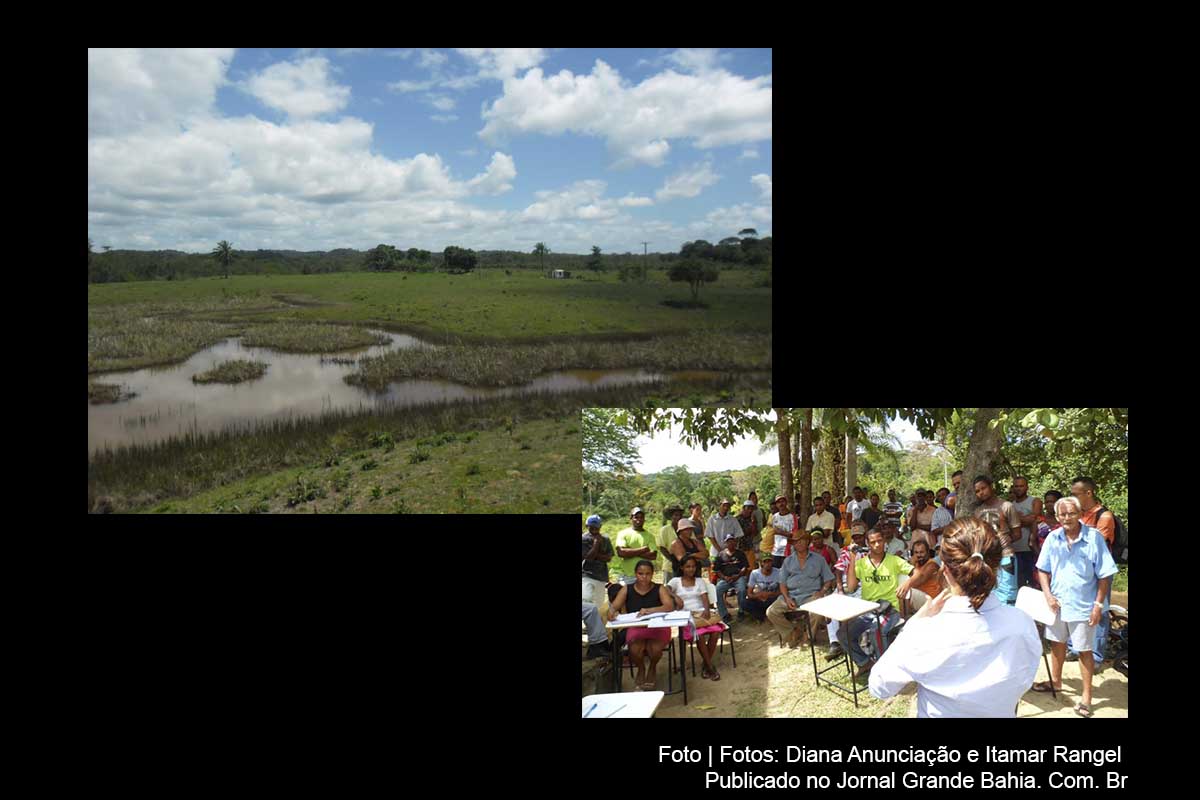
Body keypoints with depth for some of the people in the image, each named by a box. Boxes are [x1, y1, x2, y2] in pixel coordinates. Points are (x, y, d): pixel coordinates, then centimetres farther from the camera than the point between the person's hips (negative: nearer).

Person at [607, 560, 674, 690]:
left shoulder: (659, 589, -1)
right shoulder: (627, 589, 3)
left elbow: (670, 606, -18)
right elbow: (613, 607, -6)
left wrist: (650, 610, -36)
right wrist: (612, 612, -33)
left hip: (657, 627, -1)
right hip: (635, 629, 1)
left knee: (655, 649, -31)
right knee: (635, 649, -31)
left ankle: (653, 668, 9)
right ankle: (641, 669, 8)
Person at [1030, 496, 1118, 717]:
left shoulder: (1094, 537, -14)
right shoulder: (1053, 538, -5)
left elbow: (1105, 574, -10)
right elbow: (1043, 570, 5)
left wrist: (1098, 604, -12)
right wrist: (1048, 595, -6)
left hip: (1083, 605, -4)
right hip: (1057, 602, 4)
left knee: (1084, 650, 6)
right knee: (1057, 642, 19)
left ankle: (1087, 695, 18)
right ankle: (1055, 681, 38)